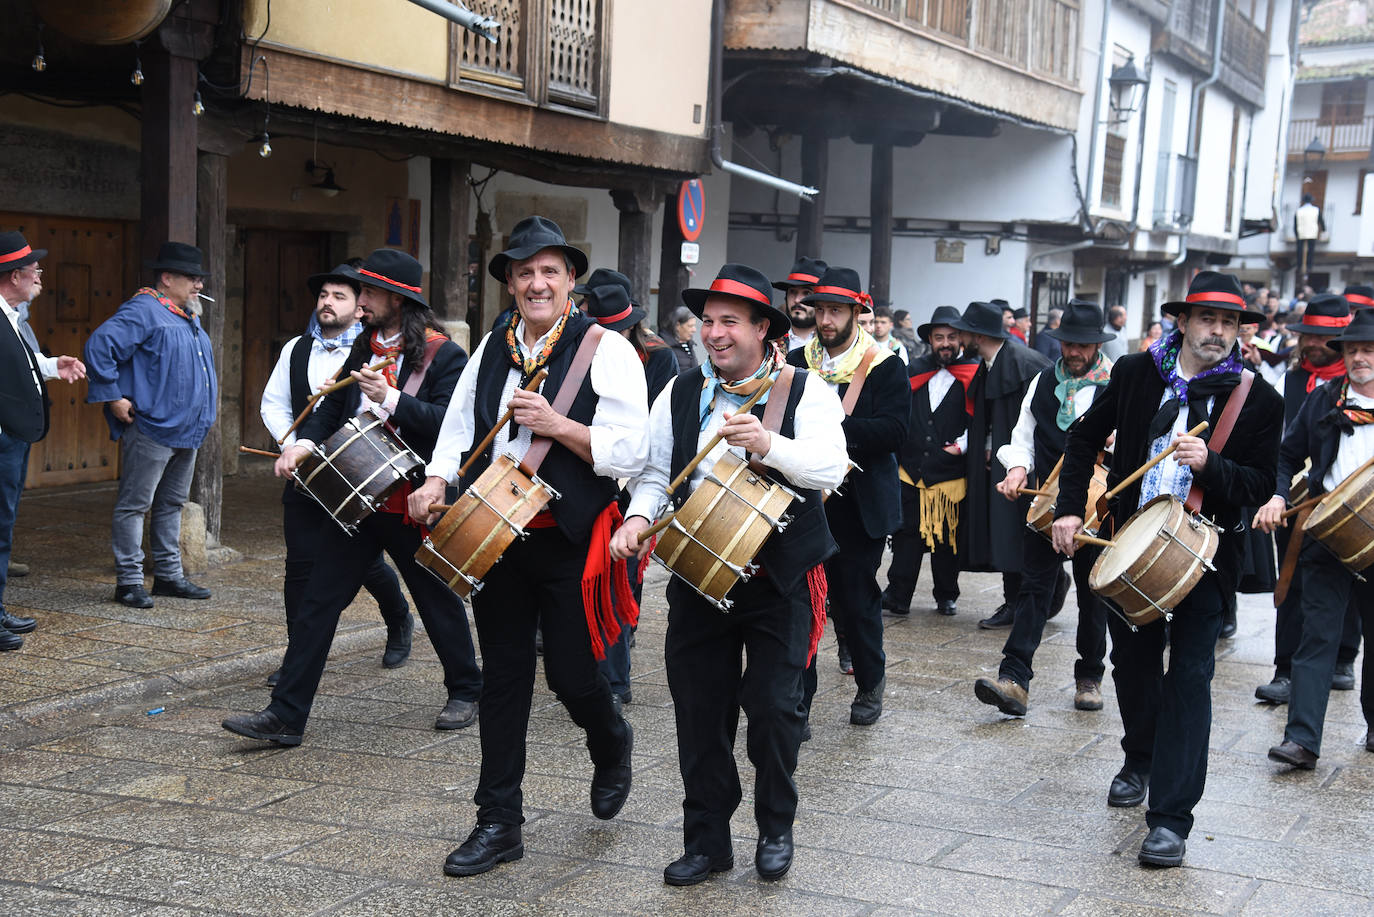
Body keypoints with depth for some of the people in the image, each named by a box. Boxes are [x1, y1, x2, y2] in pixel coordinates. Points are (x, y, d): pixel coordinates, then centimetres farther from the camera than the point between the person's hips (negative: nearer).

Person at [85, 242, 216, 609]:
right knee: (134, 505, -3)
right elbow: (98, 347, -21)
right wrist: (113, 397, -19)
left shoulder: (188, 316, 17)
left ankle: (168, 575, 25)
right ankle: (129, 581, 1)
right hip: (151, 429, -10)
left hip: (187, 432, 10)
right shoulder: (144, 311, -12)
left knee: (172, 504, 16)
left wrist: (211, 393, 22)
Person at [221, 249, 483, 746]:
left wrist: (391, 399, -29)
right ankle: (284, 715, 2)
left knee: (439, 601, 12)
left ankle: (465, 691, 34)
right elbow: (332, 406, 12)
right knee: (317, 601, 0)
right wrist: (304, 442, -6)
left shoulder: (445, 355, -9)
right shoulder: (363, 348, 11)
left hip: (414, 503, -5)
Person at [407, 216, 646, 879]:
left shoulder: (606, 351, -7)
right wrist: (437, 480, -1)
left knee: (571, 674, 1)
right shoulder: (491, 349, 9)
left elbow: (629, 453, -14)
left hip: (571, 543, -4)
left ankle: (611, 748, 37)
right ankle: (498, 823, 17)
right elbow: (460, 425, 17)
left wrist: (555, 424, -21)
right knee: (503, 676, 8)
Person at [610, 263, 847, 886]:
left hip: (779, 575, -3)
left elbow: (831, 467, -16)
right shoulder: (680, 394, 9)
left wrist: (769, 444, -32)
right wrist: (639, 514, -9)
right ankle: (707, 840, 19)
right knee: (699, 709, 5)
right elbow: (655, 472, 11)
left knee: (772, 702, -3)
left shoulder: (805, 391, -2)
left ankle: (776, 828, 20)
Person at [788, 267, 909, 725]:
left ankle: (870, 682, 32)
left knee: (856, 600, 7)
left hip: (858, 506, -2)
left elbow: (893, 430, -15)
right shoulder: (797, 361, 9)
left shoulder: (884, 365, -3)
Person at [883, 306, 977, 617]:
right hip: (911, 470, 3)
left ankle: (946, 597, 20)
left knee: (947, 538, 6)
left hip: (951, 472, -2)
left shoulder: (972, 375, 0)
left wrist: (963, 445, -13)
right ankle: (897, 597, 7)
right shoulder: (913, 371, 10)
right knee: (906, 535, 2)